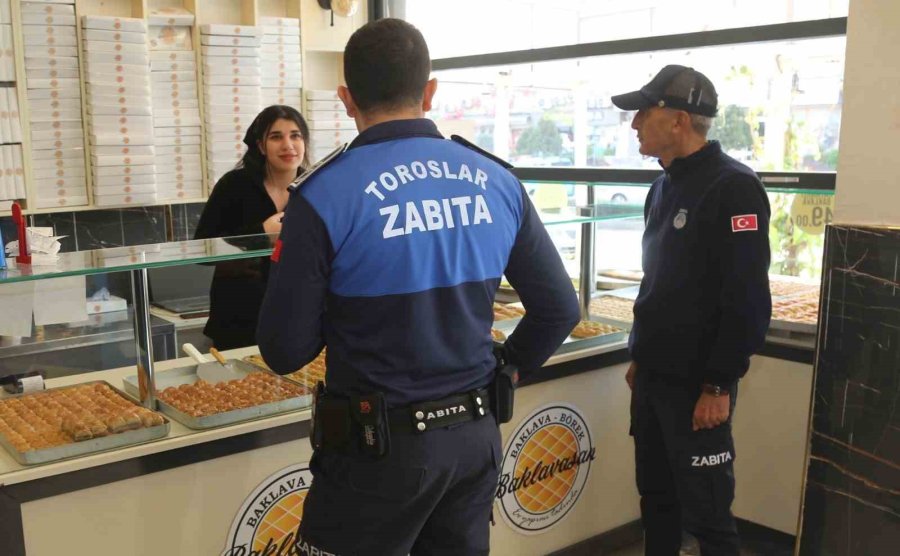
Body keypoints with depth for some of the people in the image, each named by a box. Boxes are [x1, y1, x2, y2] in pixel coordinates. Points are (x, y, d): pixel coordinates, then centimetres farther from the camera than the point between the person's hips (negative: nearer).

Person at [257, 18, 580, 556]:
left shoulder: (326, 196, -16)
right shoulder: (498, 181, -2)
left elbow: (285, 351, -13)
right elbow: (560, 309, 3)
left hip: (380, 445, -4)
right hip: (479, 435, 5)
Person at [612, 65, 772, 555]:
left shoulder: (732, 187, -15)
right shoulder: (664, 187, 11)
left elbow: (747, 299, -19)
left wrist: (720, 385, -19)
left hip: (697, 384, -8)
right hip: (653, 377, 8)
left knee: (705, 512, 1)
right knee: (656, 496, 17)